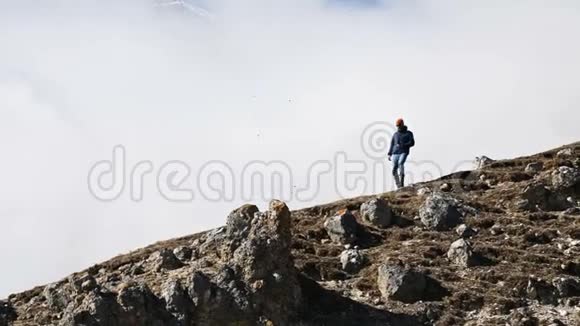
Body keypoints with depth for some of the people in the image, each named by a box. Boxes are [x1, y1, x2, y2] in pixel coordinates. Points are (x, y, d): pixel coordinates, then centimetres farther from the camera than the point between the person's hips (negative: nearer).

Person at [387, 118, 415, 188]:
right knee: (394, 170, -6)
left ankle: (402, 182, -33)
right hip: (395, 153, 4)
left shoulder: (409, 133, 9)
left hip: (404, 152, -4)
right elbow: (392, 145, 19)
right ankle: (398, 185, 7)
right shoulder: (395, 134, 20)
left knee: (400, 163, -32)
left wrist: (402, 145, -14)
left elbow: (412, 143, -2)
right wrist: (389, 154, 8)